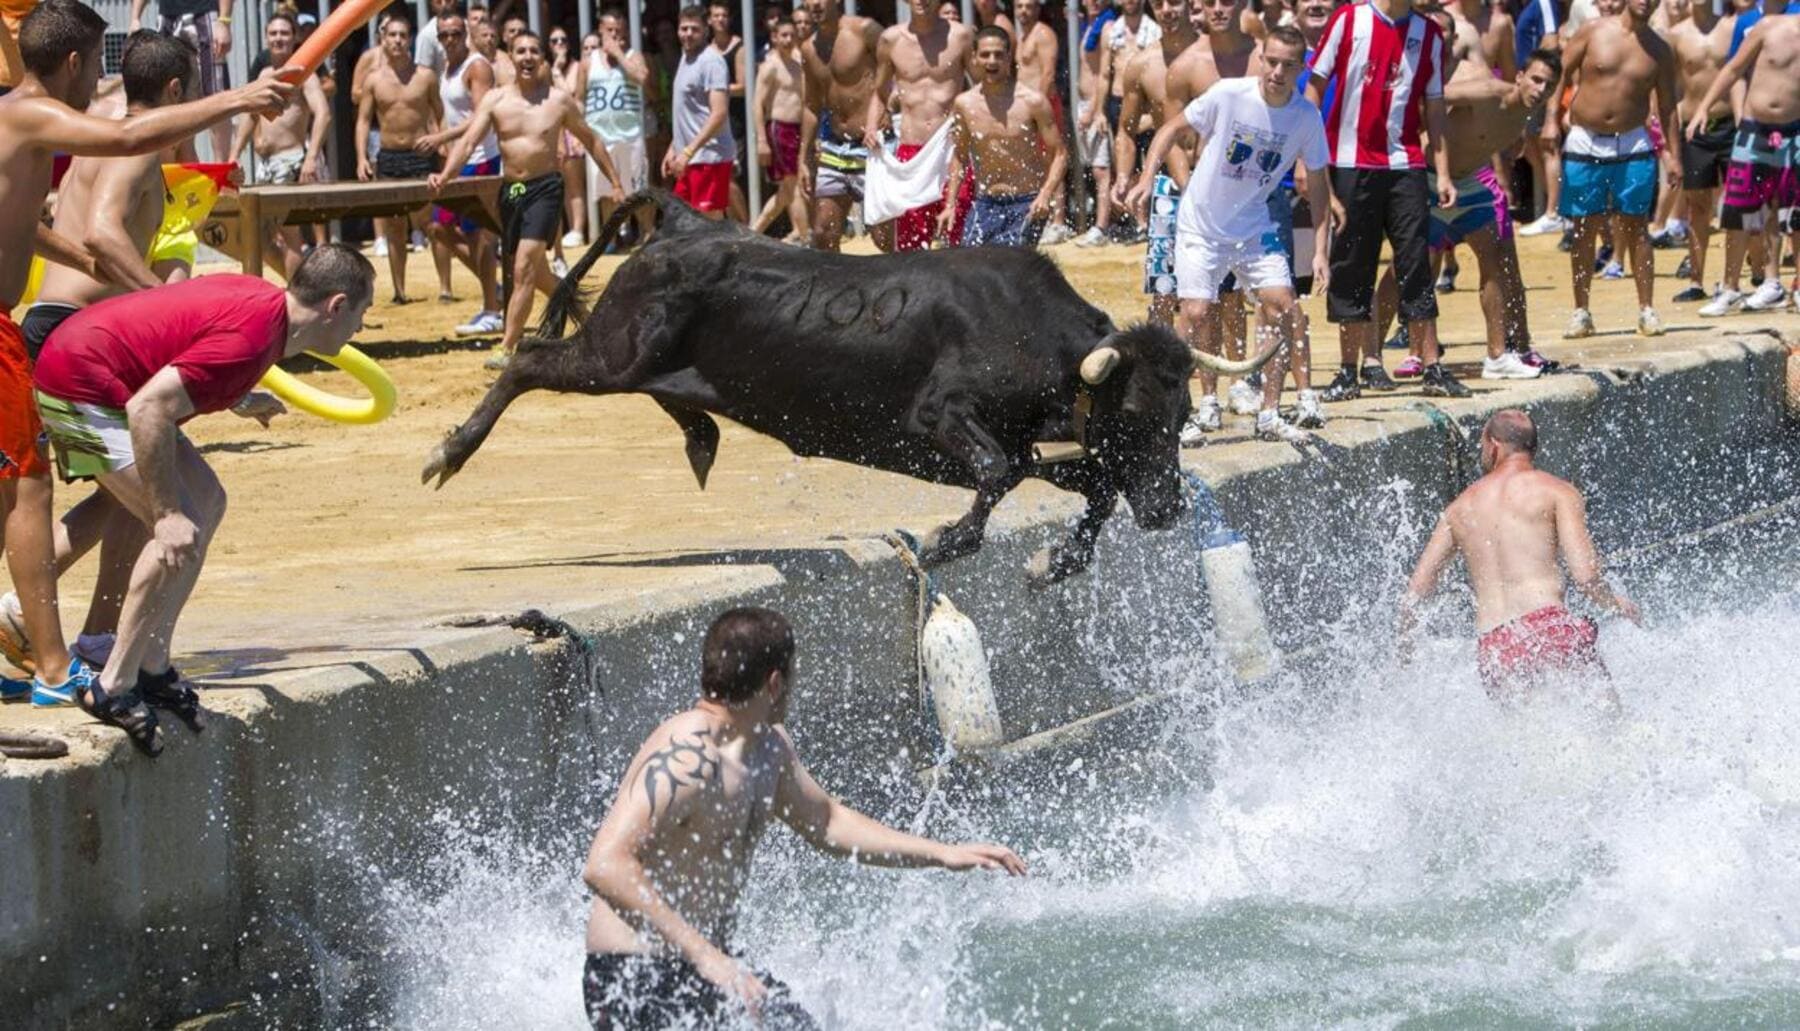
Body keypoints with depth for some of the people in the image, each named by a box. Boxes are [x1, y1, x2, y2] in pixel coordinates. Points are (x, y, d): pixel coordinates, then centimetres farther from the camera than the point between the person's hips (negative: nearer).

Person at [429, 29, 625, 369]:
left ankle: (508, 350, -20)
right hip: (510, 190, 4)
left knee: (524, 268, -17)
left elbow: (590, 141, 10)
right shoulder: (495, 100, 1)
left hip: (545, 188, -4)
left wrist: (615, 184, 11)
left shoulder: (559, 100, -2)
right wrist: (445, 176, -25)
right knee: (537, 272, 16)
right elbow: (468, 141, -7)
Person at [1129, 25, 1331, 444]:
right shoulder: (1228, 95, -17)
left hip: (1254, 228, 2)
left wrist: (1321, 251, -3)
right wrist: (1148, 178, -16)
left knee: (1282, 306, -12)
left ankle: (1269, 414, -3)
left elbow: (1317, 185, 1)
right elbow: (1173, 129, -4)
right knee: (1197, 313, -10)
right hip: (1201, 225, -2)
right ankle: (1209, 401, 15)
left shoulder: (1307, 118, -9)